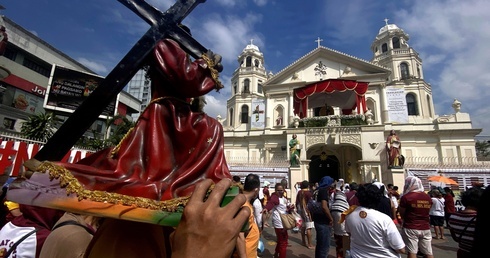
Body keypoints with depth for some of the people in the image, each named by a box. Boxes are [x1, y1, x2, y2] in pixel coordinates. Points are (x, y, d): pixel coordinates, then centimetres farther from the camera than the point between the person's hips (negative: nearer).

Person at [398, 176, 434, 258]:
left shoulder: (406, 197, -12)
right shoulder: (428, 197, 5)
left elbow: (402, 214, -5)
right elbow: (426, 211, 16)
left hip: (410, 228, -5)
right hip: (426, 228, 5)